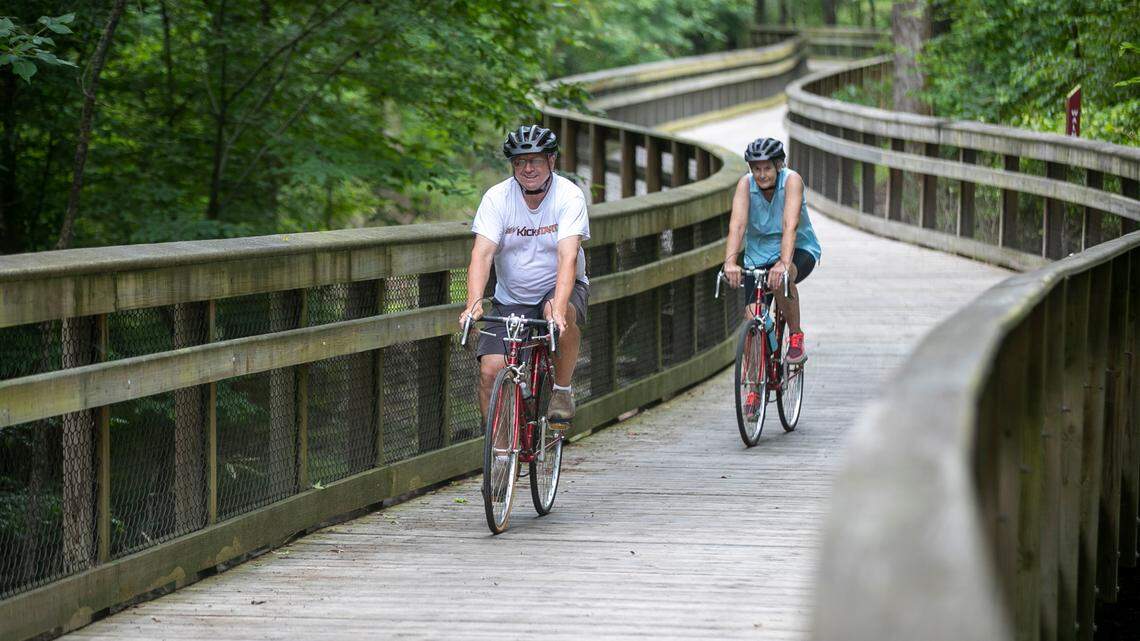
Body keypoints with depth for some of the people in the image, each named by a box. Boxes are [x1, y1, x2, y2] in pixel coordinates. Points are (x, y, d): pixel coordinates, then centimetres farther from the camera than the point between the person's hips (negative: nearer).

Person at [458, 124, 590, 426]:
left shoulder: (569, 196, -16)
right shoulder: (497, 198, -11)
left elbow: (568, 256, -28)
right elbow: (482, 254, -20)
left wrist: (557, 309, -44)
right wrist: (474, 304, -38)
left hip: (559, 288, -2)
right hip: (511, 299, 2)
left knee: (562, 314, -36)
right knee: (490, 370, -14)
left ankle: (563, 390, -13)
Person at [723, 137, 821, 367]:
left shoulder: (791, 181, -21)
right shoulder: (746, 184, -14)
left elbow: (790, 225, -34)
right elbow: (737, 225, -27)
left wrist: (784, 263, -49)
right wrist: (730, 262, -43)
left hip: (799, 250, -3)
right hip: (759, 254, 3)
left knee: (781, 279, -36)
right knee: (753, 321, -11)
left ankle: (796, 336, -16)